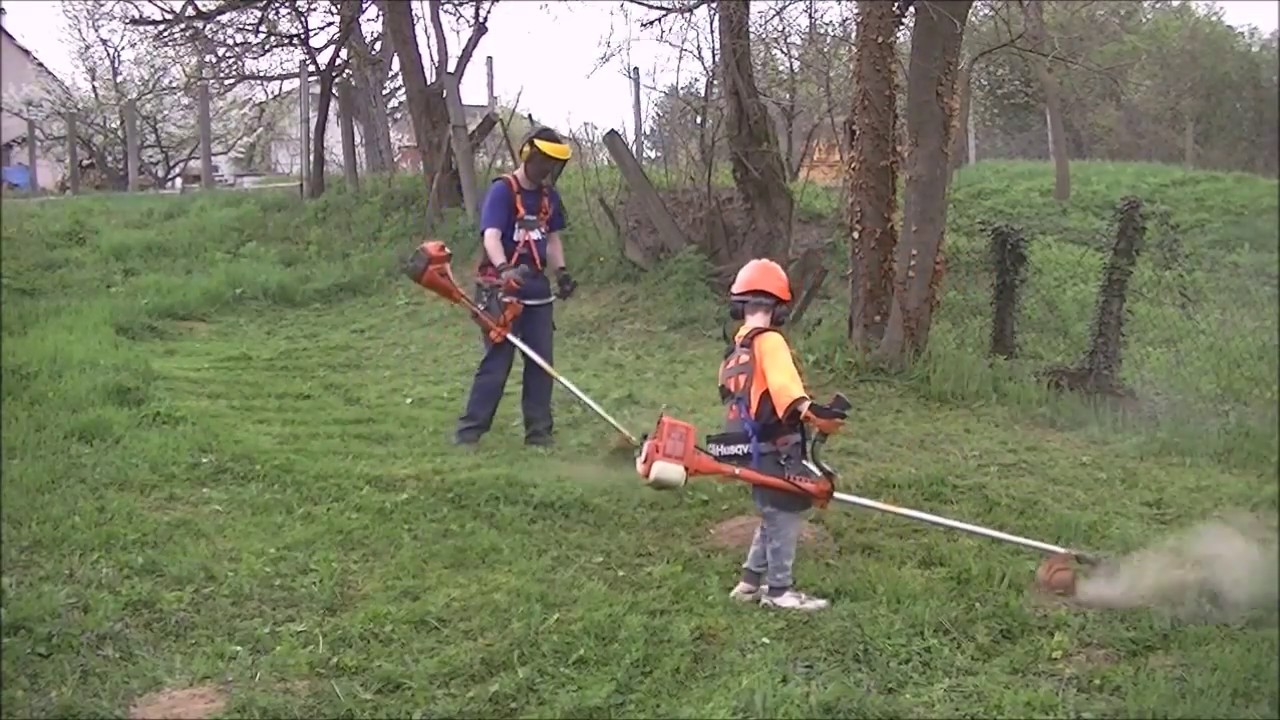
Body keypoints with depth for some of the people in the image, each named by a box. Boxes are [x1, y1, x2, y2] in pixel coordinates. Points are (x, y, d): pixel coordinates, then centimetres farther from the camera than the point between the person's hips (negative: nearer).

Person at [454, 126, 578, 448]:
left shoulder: (549, 196, 10)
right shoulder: (502, 190, -12)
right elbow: (491, 237, -25)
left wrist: (561, 271, 7)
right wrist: (505, 269, -42)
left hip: (537, 291, 7)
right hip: (501, 290, -6)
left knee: (541, 361, 6)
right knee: (497, 361, -6)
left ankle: (539, 430, 15)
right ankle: (469, 430, 2)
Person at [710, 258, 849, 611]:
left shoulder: (735, 349, 12)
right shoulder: (768, 341, -15)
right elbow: (784, 385, -33)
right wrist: (812, 413, -48)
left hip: (754, 448, 9)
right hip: (775, 449, -9)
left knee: (774, 514, 20)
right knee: (786, 514, 4)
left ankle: (751, 581, 27)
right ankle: (779, 590, 14)